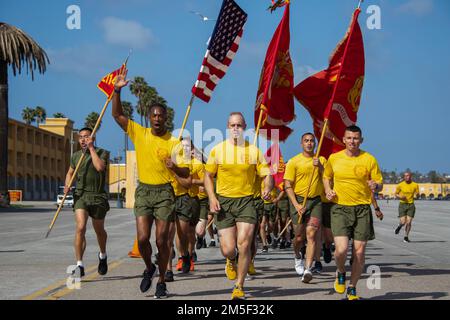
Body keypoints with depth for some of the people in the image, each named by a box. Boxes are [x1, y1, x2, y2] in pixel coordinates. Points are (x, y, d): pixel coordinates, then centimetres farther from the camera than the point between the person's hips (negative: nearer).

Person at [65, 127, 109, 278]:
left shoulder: (102, 153, -3)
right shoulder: (76, 156, 9)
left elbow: (100, 167, -23)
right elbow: (70, 173, 24)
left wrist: (91, 148, -17)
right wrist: (67, 185, 4)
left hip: (98, 196, -1)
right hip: (80, 195, 2)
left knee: (99, 230, 14)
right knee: (80, 228, -17)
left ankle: (103, 256, 43)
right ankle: (79, 266, -17)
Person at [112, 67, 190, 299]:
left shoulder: (173, 142, -1)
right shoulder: (139, 133, 4)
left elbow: (185, 173, 0)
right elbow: (117, 114, -1)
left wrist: (174, 167, -22)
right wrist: (117, 90, -12)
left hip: (164, 192, -1)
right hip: (143, 191, 1)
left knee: (161, 240, -2)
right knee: (142, 238, -8)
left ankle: (161, 282, 14)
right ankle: (149, 268, 22)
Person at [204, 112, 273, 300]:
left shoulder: (254, 151, 3)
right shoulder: (218, 150, 3)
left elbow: (267, 175, 4)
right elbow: (208, 176, 9)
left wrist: (267, 188, -18)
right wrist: (212, 198, -6)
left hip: (246, 201, 0)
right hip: (224, 202, 0)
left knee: (244, 243, -13)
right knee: (228, 248, -5)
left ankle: (239, 287, 4)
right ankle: (231, 261, 36)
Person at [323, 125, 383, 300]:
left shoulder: (369, 159, 1)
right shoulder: (334, 158, 4)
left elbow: (380, 184, 5)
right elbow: (326, 177, 22)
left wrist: (375, 185, -18)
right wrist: (328, 190, 2)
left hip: (362, 209, 1)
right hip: (340, 208, 0)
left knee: (359, 251, 2)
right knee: (341, 249, -16)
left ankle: (352, 288, 20)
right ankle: (340, 273, 18)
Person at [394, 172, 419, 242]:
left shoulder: (415, 185, -1)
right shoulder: (400, 185, -3)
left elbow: (417, 194, 9)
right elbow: (396, 194, 9)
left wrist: (417, 195, -16)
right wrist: (400, 197, -13)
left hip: (411, 205, 1)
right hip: (402, 205, -1)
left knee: (409, 222, -4)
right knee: (403, 222, -9)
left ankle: (406, 237, 14)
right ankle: (399, 226, 29)